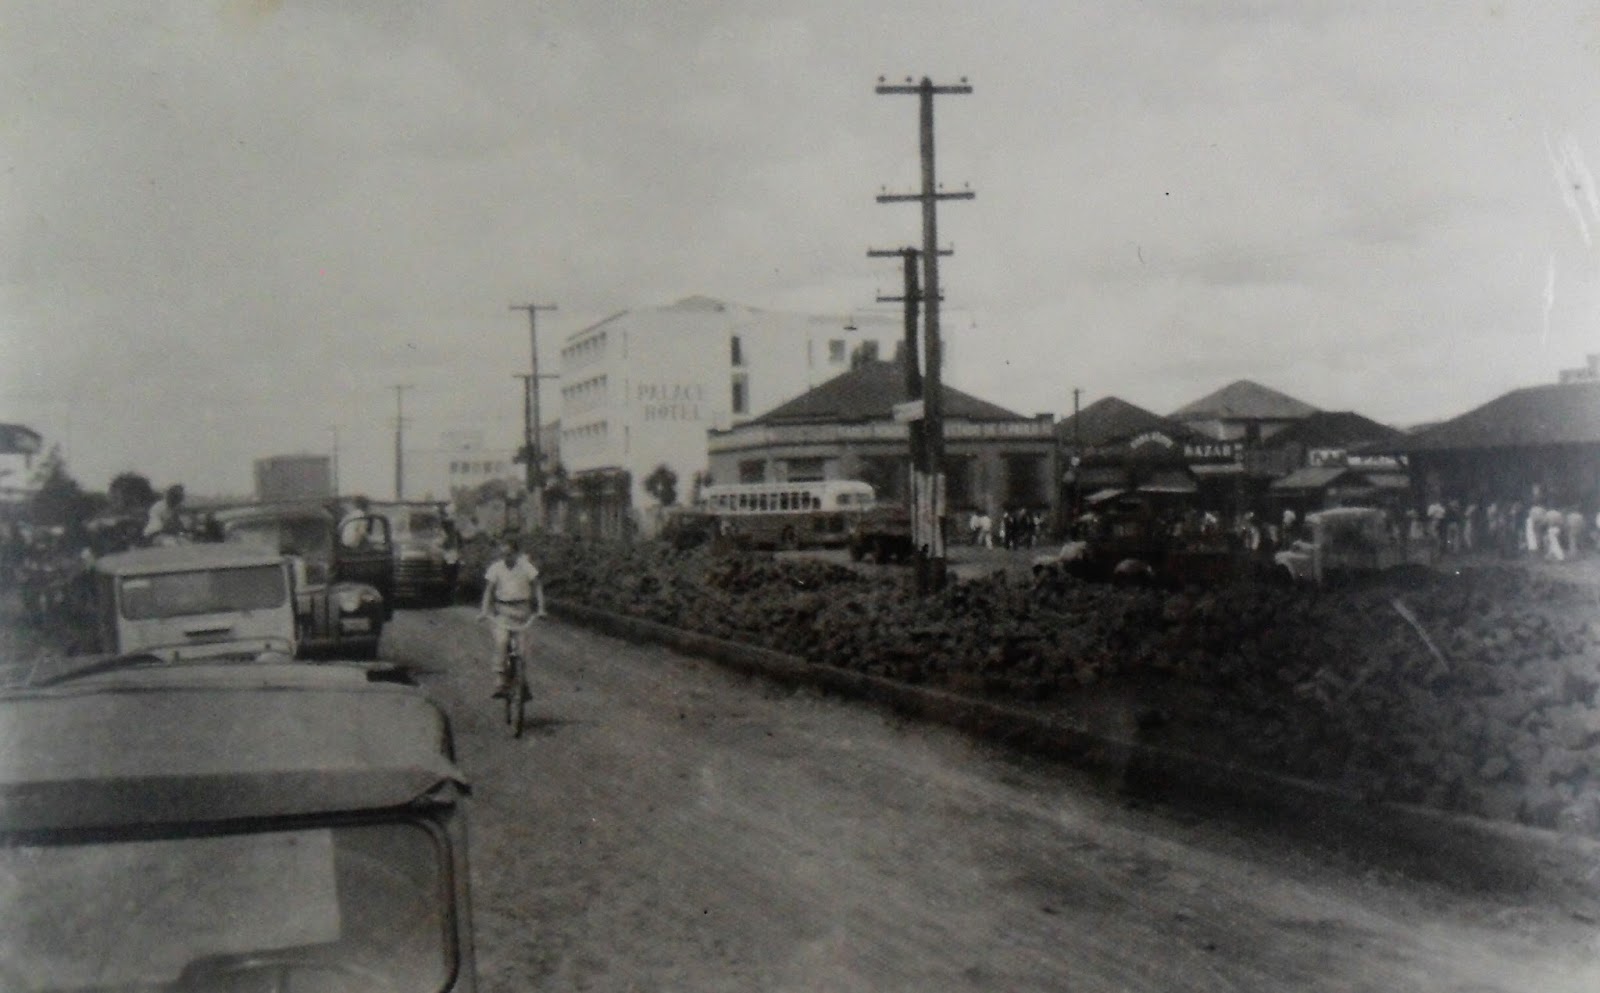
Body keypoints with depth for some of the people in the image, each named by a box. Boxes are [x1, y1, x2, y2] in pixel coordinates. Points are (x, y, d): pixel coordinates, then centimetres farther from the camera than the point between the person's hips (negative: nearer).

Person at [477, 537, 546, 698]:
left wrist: (541, 608, -14)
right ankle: (500, 683, -15)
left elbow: (537, 586, -4)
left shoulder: (526, 566, -7)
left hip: (522, 608, 0)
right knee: (500, 643, -17)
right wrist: (484, 610, -12)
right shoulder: (496, 567, -5)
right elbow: (488, 589, -2)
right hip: (503, 609, 0)